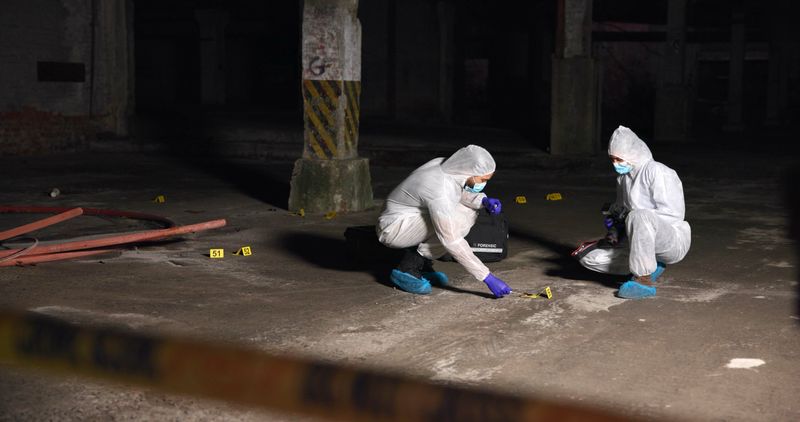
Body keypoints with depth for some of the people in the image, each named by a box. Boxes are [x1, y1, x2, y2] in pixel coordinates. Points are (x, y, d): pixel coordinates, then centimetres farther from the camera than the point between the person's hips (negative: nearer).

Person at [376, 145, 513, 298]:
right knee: (456, 221, -24)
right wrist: (487, 277, -28)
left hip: (413, 219, 9)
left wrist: (483, 201, -8)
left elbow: (461, 193, 13)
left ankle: (422, 263, 7)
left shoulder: (445, 165, -8)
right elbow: (452, 242, -30)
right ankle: (408, 268, -10)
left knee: (469, 212, 1)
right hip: (394, 228, -9)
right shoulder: (439, 192, -32)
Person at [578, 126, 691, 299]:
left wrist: (630, 214, -21)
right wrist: (616, 228, -3)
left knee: (638, 217, -40)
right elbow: (623, 212, 21)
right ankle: (650, 266, 3)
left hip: (673, 240, -8)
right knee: (589, 258, -3)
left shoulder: (656, 171, -14)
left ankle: (644, 280, -28)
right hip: (641, 244, 8)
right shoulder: (623, 178, 11)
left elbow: (673, 213, -20)